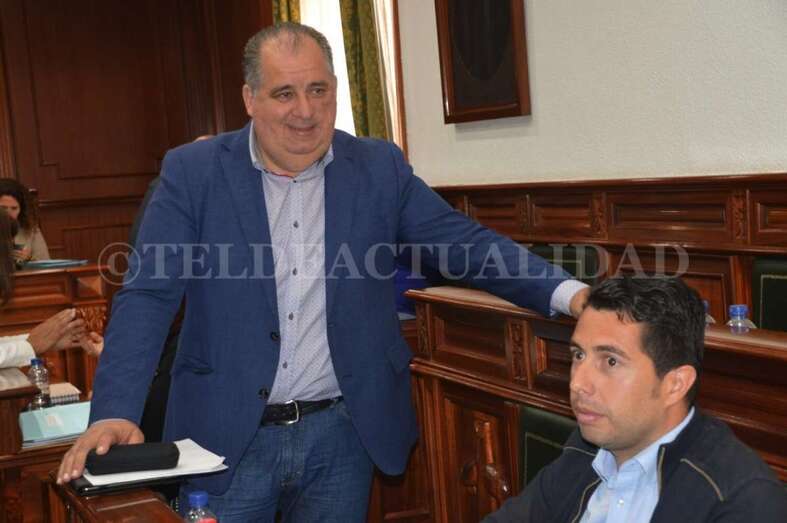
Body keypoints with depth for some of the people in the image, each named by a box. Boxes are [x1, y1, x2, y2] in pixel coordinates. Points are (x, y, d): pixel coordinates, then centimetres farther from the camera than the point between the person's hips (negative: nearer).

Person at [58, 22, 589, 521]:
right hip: (228, 436, -1)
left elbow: (466, 244, -1)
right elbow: (147, 297, -8)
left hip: (342, 433, 1)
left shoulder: (381, 169, 1)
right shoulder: (193, 172, -4)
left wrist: (571, 294, -15)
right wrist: (115, 412, -21)